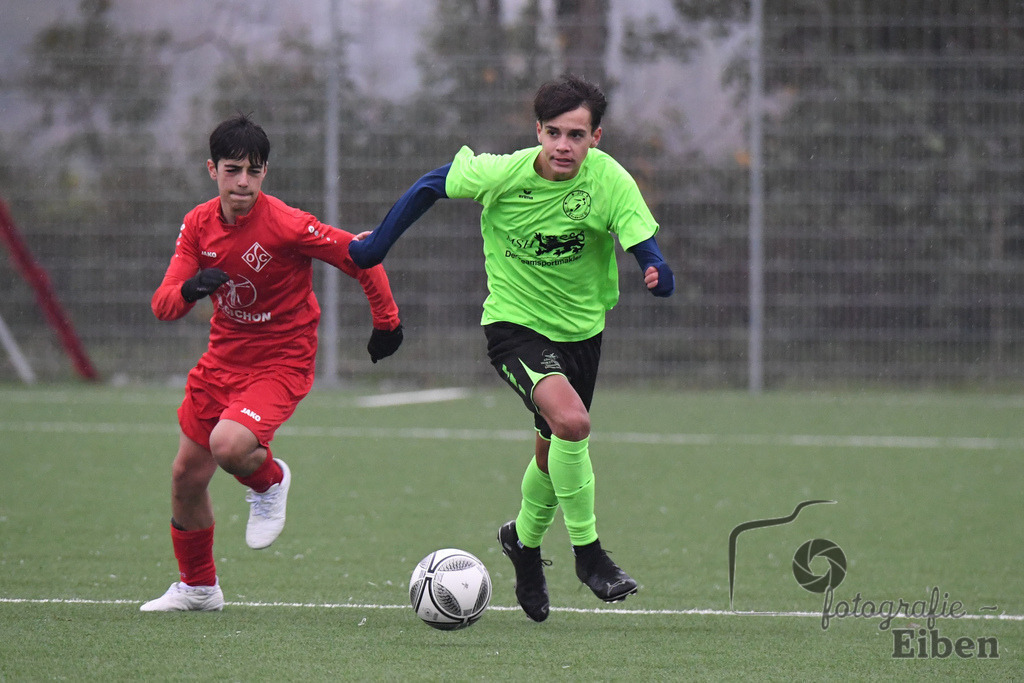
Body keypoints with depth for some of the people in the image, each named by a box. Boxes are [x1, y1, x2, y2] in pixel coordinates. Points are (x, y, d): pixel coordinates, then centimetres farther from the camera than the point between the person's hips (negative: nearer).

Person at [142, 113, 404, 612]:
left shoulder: (286, 224, -22)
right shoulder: (199, 224, -4)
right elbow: (163, 305, -8)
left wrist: (386, 320, -1)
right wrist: (190, 289, -31)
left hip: (281, 362, -6)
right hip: (223, 359, 6)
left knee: (228, 444, -31)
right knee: (186, 476, 10)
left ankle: (270, 481, 7)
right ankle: (197, 586, 32)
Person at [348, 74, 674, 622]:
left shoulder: (610, 181, -18)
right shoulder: (503, 173, -21)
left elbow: (645, 247, -23)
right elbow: (433, 185, -4)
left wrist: (657, 274, -47)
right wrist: (378, 243, 0)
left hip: (582, 327, 3)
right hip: (514, 324, -3)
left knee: (554, 453, 17)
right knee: (571, 421, -28)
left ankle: (524, 540, 48)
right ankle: (587, 552, -12)